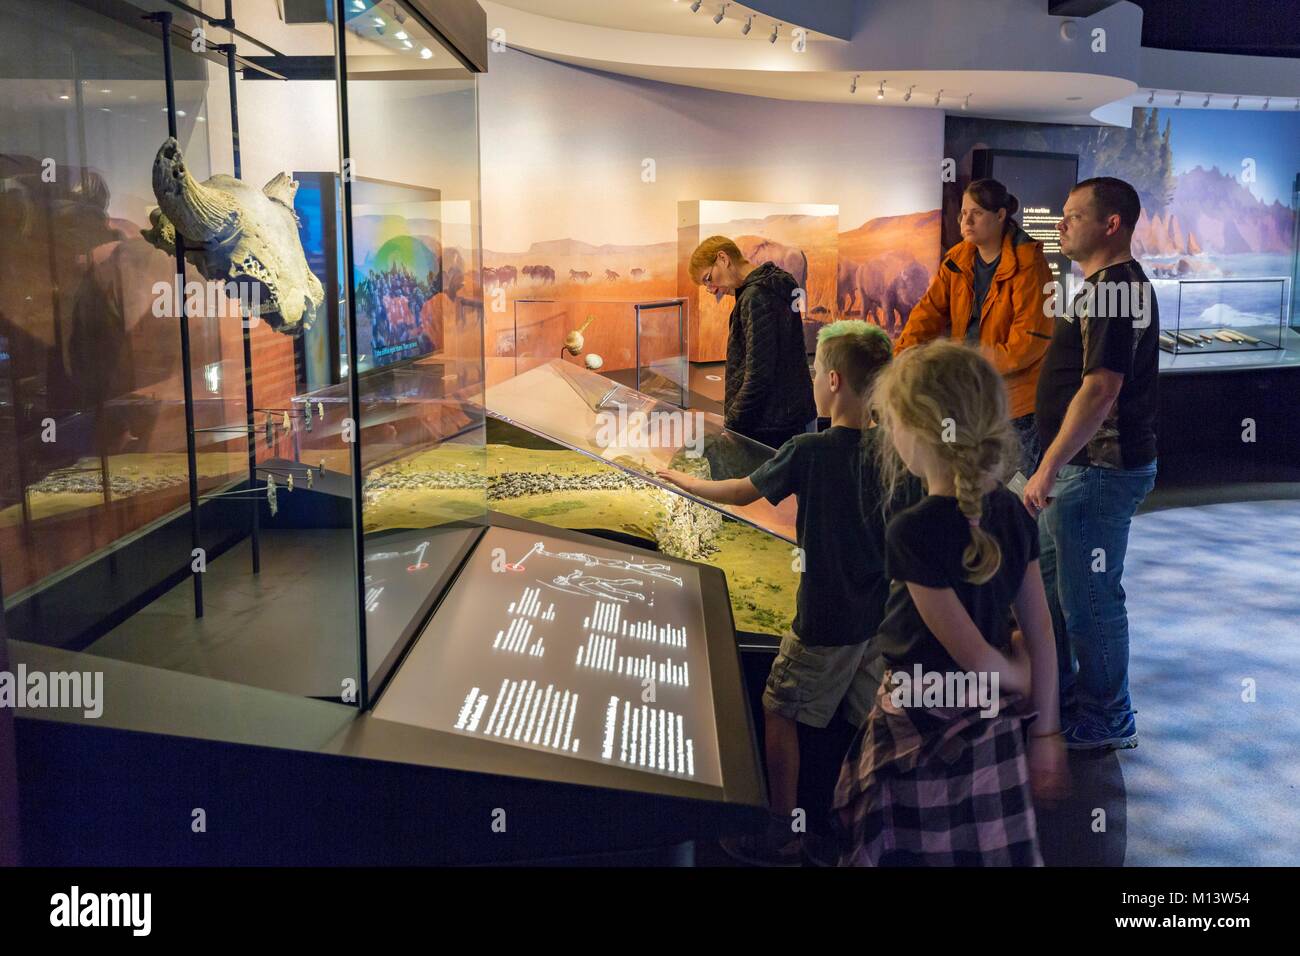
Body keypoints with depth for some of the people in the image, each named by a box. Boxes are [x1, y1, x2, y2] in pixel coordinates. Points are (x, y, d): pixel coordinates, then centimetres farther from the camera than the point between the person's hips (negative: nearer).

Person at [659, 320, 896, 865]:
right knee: (872, 719, 16)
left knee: (779, 712, 11)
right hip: (880, 616, 5)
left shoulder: (809, 452, -16)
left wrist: (687, 483, 15)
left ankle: (782, 834, 20)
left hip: (826, 621, -5)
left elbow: (741, 493, -1)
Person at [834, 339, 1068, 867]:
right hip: (994, 729, 7)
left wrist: (1019, 680, 3)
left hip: (924, 731, -6)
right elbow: (1041, 633, 2)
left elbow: (971, 652, -18)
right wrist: (1045, 733, 10)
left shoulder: (913, 531, -22)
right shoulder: (1011, 512, -2)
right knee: (993, 850, 16)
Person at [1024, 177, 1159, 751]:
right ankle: (1055, 695, 35)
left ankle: (1106, 720, 14)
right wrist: (1053, 467, 21)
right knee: (1050, 582, 20)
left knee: (1088, 597, -1)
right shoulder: (1116, 285, 16)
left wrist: (1049, 468, -26)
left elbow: (1101, 388, -27)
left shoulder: (1113, 290, -19)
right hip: (1081, 467, 11)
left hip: (1097, 470, -11)